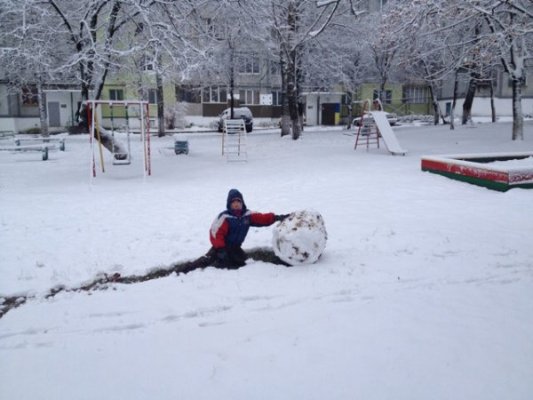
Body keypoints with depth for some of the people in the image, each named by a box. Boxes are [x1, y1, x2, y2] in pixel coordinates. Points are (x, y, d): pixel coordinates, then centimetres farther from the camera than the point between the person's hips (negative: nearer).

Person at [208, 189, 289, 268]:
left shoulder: (248, 215, -3)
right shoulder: (224, 217, -21)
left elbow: (262, 219, -10)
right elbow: (216, 232, -23)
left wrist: (276, 217, -25)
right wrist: (220, 248, -31)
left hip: (235, 247, 7)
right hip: (223, 247, -6)